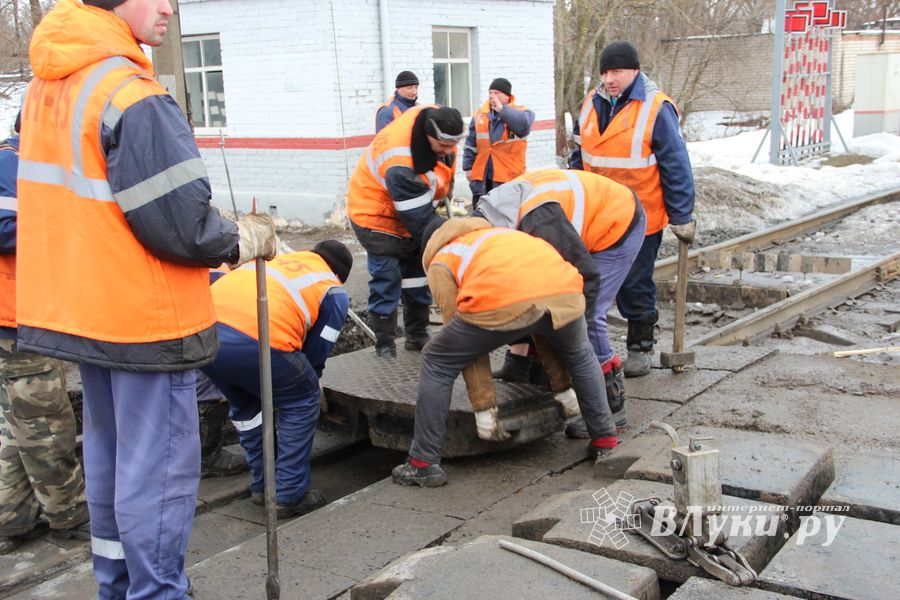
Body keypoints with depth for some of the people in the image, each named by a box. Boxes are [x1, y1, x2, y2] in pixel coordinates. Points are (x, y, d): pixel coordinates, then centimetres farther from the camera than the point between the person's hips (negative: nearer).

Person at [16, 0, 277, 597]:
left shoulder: (48, 84, 6)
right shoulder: (132, 96, -21)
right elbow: (182, 225, -23)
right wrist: (246, 240, -5)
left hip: (81, 305, 9)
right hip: (145, 316, -9)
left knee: (108, 453, 21)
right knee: (158, 468, 2)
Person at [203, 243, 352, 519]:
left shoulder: (273, 260, 34)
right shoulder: (334, 292, 19)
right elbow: (316, 353, 18)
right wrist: (304, 383, 38)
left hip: (205, 328, 6)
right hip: (257, 340, -6)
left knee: (244, 407, 30)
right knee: (301, 403, 20)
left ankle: (261, 485, 37)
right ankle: (289, 496, 20)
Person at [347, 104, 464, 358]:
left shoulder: (435, 119, -18)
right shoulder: (400, 166, -41)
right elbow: (420, 219, -33)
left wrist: (443, 193, 13)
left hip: (415, 206, 8)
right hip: (377, 216, -8)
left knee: (417, 273, 12)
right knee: (387, 280, -9)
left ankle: (417, 336, 25)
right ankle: (385, 345, 5)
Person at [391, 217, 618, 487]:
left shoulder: (441, 261, 27)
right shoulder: (501, 234, 43)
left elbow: (468, 342, 19)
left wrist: (483, 408, 25)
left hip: (501, 303, -5)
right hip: (564, 292, 5)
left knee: (437, 364, 19)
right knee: (580, 357, 38)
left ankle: (423, 464, 21)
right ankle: (605, 439, 41)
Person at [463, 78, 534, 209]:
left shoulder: (521, 112, -1)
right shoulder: (480, 114, 10)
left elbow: (524, 125, -27)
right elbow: (471, 145, 14)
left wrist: (502, 109, -22)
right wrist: (468, 167, 8)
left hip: (510, 178, -4)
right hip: (482, 177, 4)